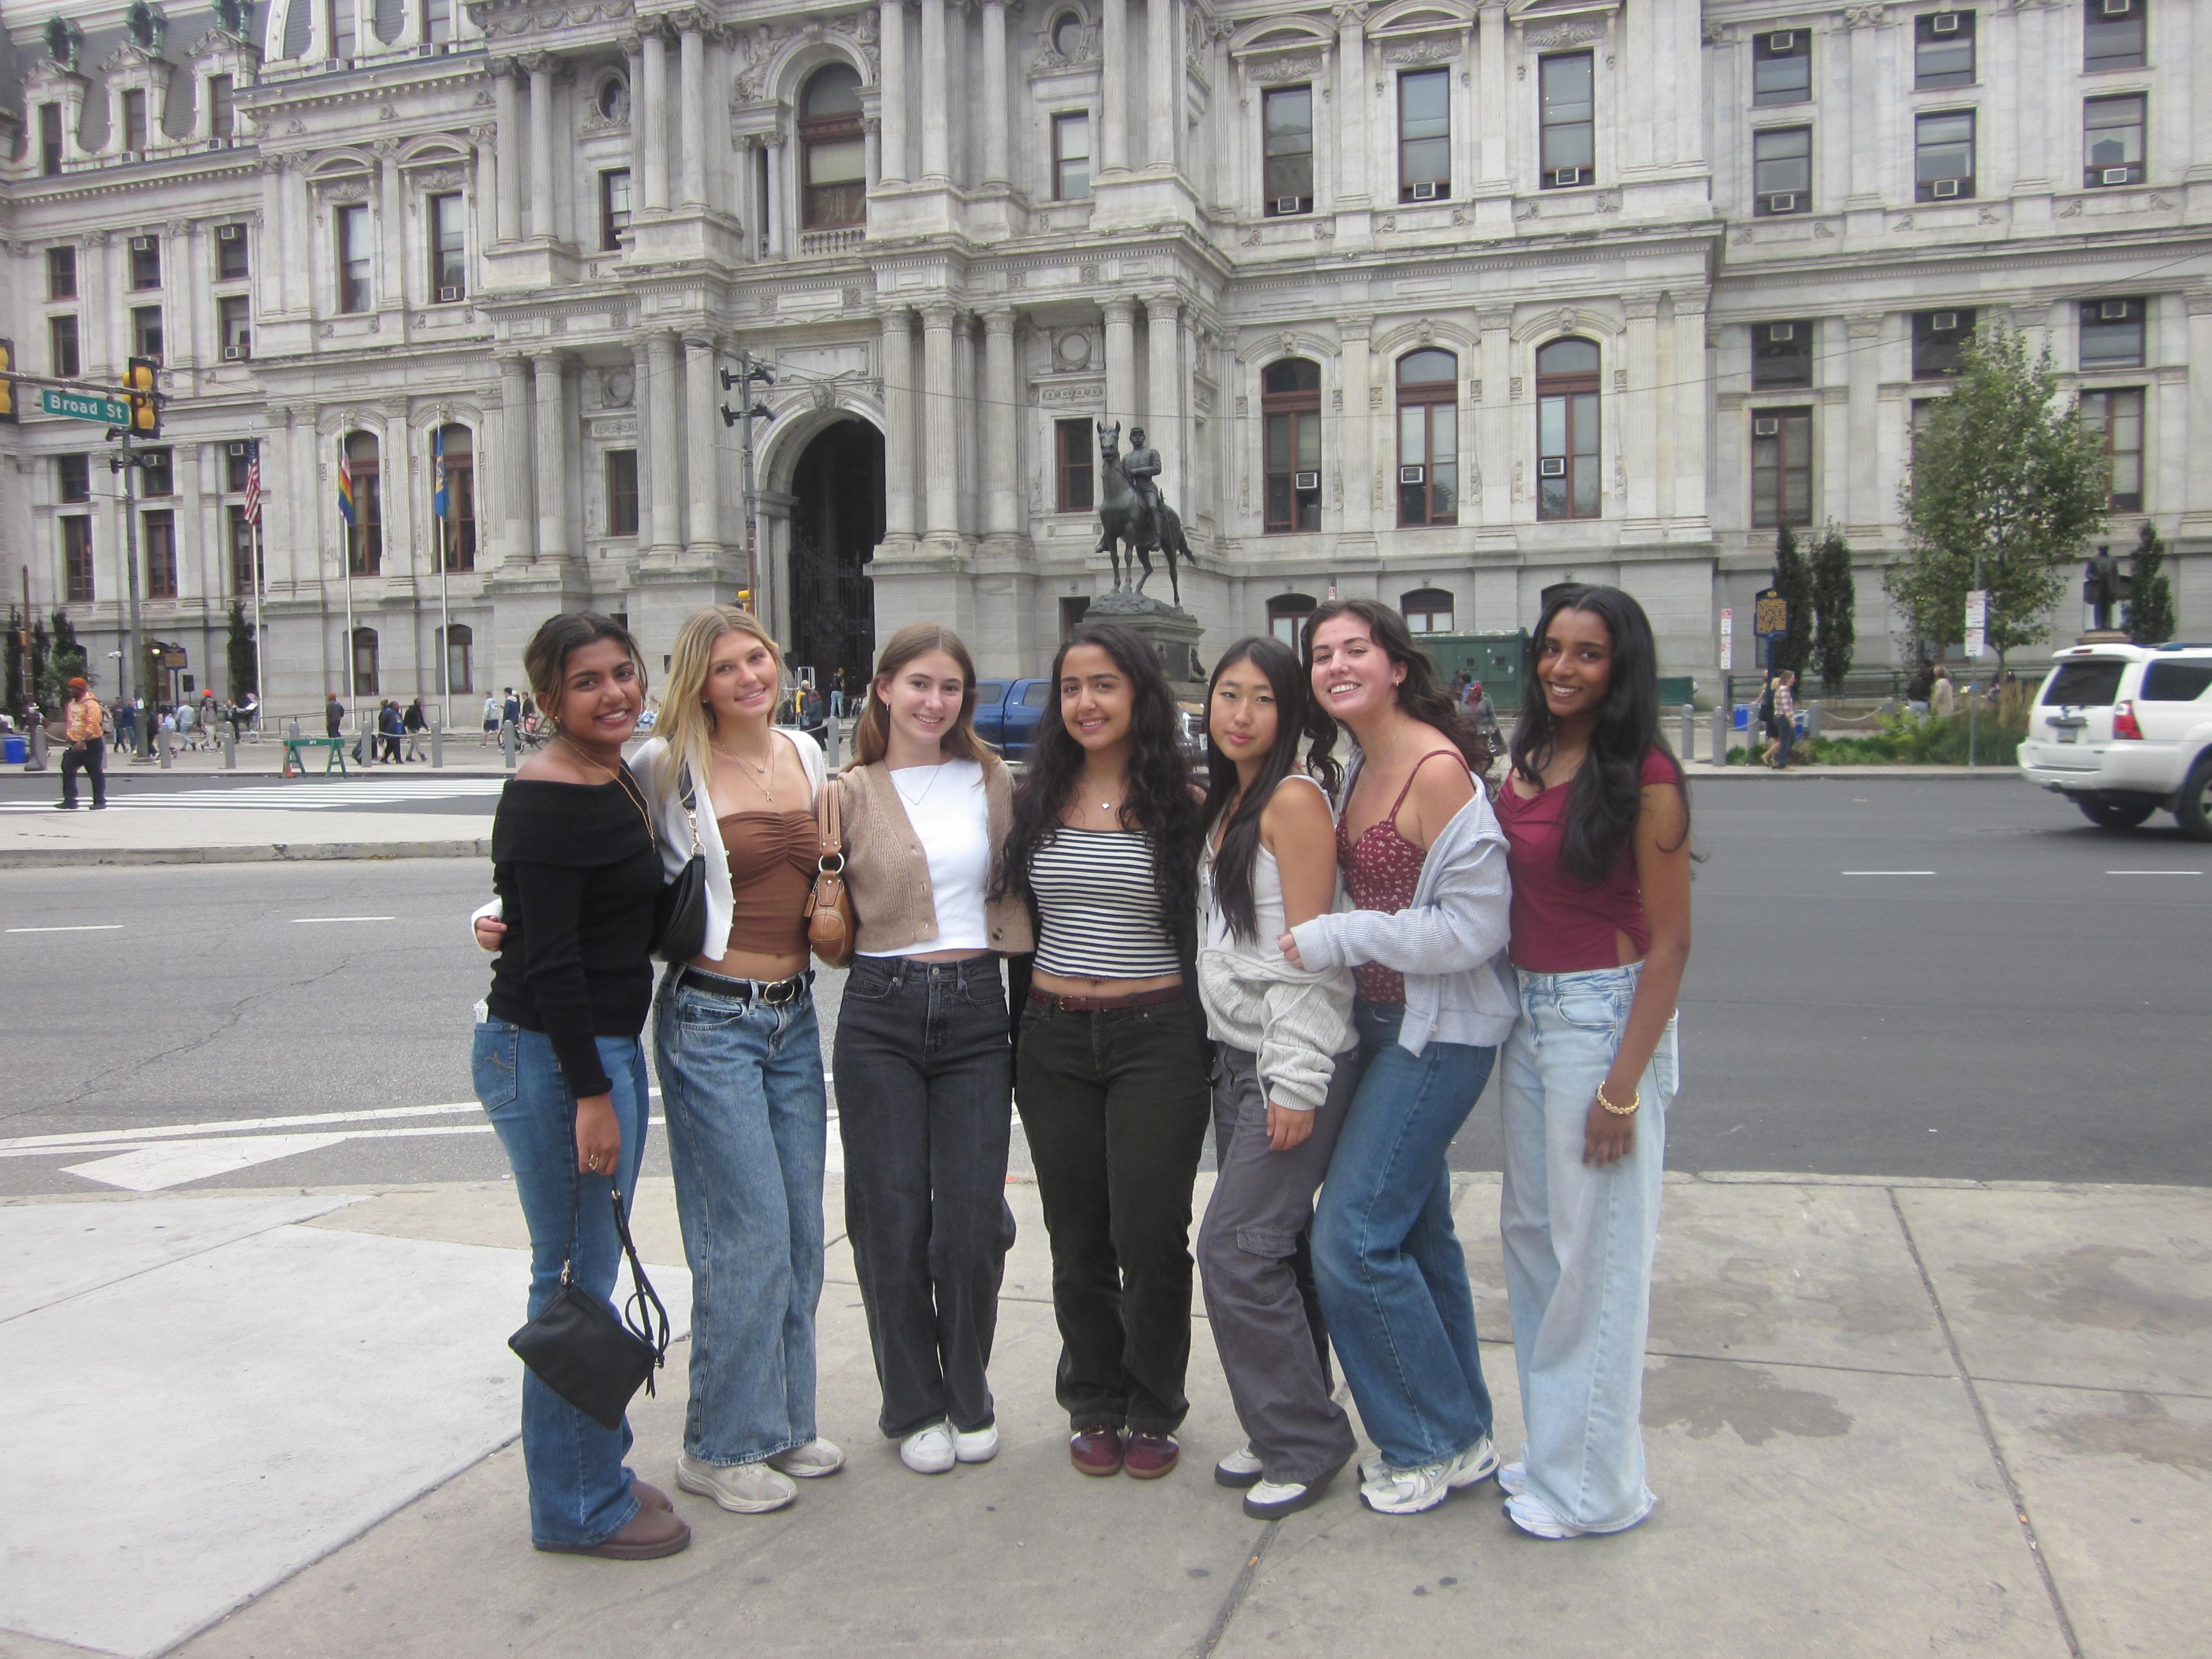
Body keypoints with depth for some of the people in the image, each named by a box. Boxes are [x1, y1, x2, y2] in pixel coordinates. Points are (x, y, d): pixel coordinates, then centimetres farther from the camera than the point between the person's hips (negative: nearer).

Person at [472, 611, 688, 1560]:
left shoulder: (621, 784, 12)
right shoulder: (547, 800, -16)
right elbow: (550, 962, -20)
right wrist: (591, 1094, -21)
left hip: (606, 1049, 9)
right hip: (548, 1057, -9)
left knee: (594, 1274, 18)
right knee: (575, 1282, 1)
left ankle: (595, 1471, 33)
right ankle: (576, 1509, 15)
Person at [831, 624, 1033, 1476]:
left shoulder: (991, 781, 8)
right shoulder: (849, 794, 2)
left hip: (976, 1012, 2)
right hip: (880, 1015, -1)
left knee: (974, 1222, 1)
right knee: (893, 1221, 3)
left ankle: (969, 1398, 23)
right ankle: (914, 1406, 22)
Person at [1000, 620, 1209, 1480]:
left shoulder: (1183, 802, -3)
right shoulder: (1035, 798, 6)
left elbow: (1214, 923, 1)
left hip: (1157, 1037, -3)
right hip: (1053, 1038, 3)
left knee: (1149, 1238, 2)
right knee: (1078, 1240, 13)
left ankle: (1153, 1412, 22)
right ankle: (1093, 1405, 30)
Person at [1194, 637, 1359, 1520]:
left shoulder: (1294, 799, -13)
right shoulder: (1224, 801, 14)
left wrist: (1296, 1084, -18)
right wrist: (1242, 1065, 13)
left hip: (1294, 1059, -8)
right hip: (1237, 1055, 8)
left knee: (1237, 1248, -8)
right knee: (1275, 1247, 13)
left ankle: (1305, 1442, 7)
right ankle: (1283, 1433, 23)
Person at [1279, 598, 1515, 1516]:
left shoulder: (1437, 769, -18)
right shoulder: (1352, 768, 10)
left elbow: (1476, 926, -20)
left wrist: (1336, 939, -19)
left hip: (1438, 1031, -9)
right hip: (1383, 1021, 9)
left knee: (1352, 1238, -7)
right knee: (1415, 1232, 16)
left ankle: (1435, 1441, 11)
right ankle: (1460, 1432, 30)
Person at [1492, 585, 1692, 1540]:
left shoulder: (1643, 779, -14)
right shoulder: (1527, 763, 8)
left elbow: (1669, 943, -14)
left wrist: (1623, 1085, -17)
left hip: (1604, 1019, -8)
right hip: (1527, 1015, 8)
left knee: (1595, 1249, 2)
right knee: (1530, 1234, 15)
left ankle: (1593, 1486, 17)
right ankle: (1552, 1451, 32)